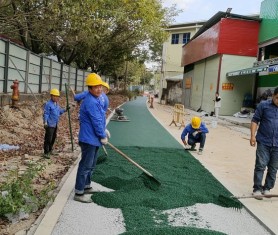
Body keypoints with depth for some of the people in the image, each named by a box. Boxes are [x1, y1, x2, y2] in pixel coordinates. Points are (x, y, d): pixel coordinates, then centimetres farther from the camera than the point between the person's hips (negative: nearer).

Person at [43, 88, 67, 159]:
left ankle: (50, 150, 33)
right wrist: (45, 123, -21)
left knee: (53, 138, 18)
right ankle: (46, 153, 2)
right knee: (48, 139, -6)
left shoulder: (57, 104, 11)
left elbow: (59, 111, 23)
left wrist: (65, 110, 8)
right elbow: (46, 114, -17)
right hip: (50, 125, -9)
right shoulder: (48, 104, -15)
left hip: (55, 124, 9)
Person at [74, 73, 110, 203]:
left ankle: (86, 186, 35)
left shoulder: (96, 99, 12)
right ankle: (79, 193, 7)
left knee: (91, 165, 21)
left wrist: (104, 130, 16)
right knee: (85, 166, -3)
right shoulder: (91, 102, -22)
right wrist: (103, 136, -11)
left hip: (94, 139, 10)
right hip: (89, 139, -10)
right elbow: (96, 122, -21)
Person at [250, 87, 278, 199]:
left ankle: (267, 188, 24)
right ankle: (257, 189, 9)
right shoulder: (263, 105, -2)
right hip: (263, 142, -3)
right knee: (260, 166, -1)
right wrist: (253, 135, -9)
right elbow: (255, 120, 0)